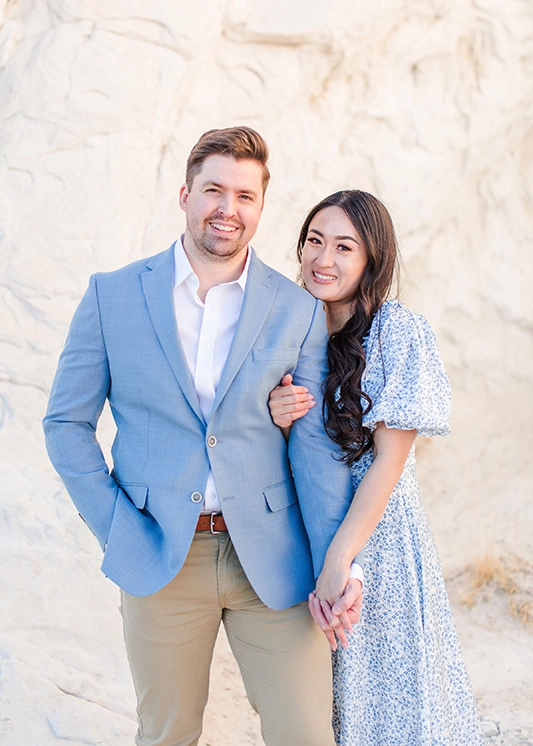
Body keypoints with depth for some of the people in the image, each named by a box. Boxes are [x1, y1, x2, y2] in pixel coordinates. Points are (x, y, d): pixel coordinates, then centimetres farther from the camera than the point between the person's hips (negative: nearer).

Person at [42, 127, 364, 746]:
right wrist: (117, 530, -5)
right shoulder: (113, 295, 0)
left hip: (269, 556, 0)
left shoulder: (299, 311, 2)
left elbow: (315, 446, 1)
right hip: (158, 556, 0)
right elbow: (66, 423, 4)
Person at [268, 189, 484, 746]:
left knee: (383, 689, 9)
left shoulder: (399, 332, -12)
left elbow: (389, 458, -16)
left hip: (376, 533, -5)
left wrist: (338, 559, -22)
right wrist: (276, 420, -13)